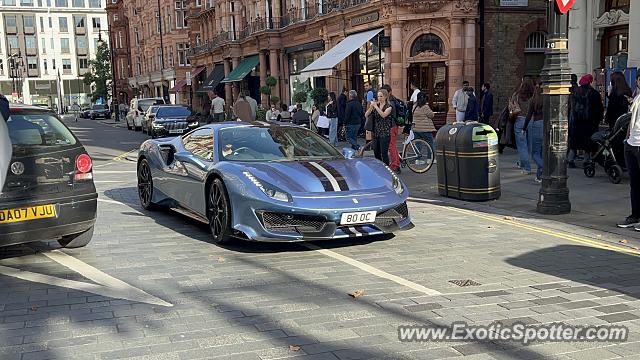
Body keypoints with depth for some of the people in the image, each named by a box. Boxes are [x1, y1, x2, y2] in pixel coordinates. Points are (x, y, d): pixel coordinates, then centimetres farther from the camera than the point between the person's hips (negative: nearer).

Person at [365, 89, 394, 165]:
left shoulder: (389, 106, -4)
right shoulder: (375, 106, 11)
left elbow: (383, 115, -23)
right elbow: (366, 115, 2)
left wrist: (375, 106, -21)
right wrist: (371, 106, -12)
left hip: (385, 133, -6)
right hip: (376, 132, 6)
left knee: (384, 153, -7)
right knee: (376, 153, 10)